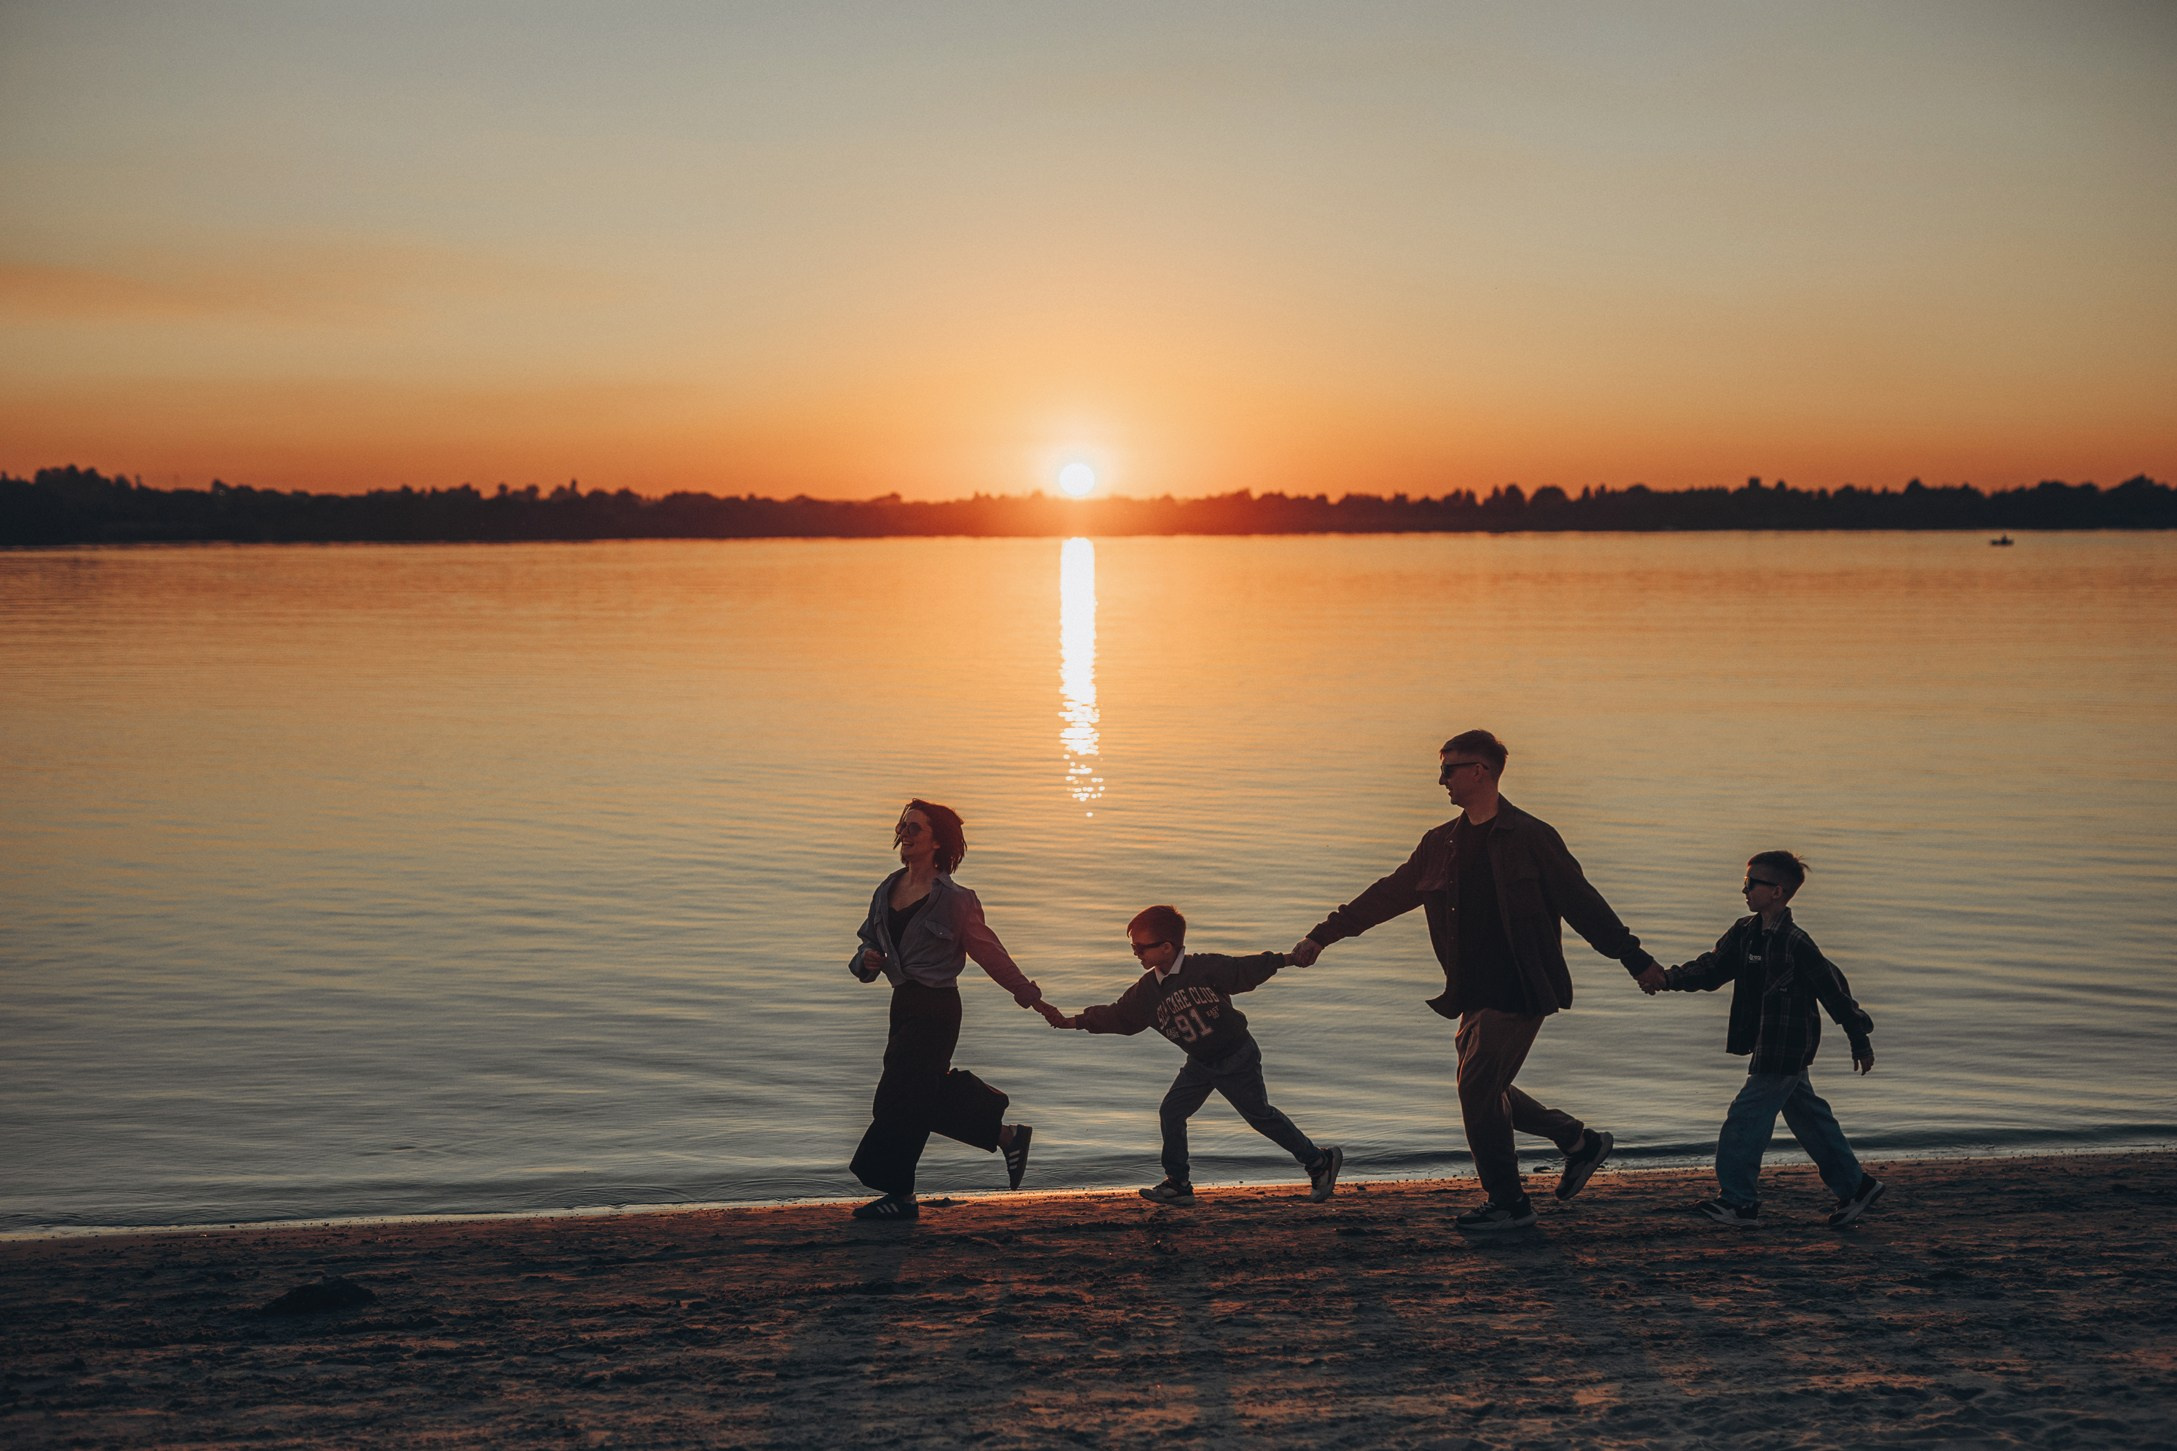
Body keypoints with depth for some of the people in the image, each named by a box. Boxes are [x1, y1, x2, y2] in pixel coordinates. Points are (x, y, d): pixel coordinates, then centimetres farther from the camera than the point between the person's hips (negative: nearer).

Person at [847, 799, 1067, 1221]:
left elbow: (991, 954, -3)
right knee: (933, 1093, 11)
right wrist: (867, 960, -11)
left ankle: (899, 1196, 5)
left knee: (898, 1097, -6)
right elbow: (866, 951, 13)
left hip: (937, 1008, -7)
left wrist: (1033, 999, 1)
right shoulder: (886, 893, 8)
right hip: (904, 1004, 7)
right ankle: (1008, 1134, 28)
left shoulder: (953, 900, -10)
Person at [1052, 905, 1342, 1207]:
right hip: (1200, 1063, 6)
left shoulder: (1205, 967, -20)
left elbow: (1246, 971, -17)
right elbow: (1118, 1015, 8)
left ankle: (1319, 1162, 15)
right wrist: (1078, 1021, 6)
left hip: (1237, 1058, -6)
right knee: (1171, 1113, -1)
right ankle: (1178, 1184, 9)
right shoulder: (1146, 990, -2)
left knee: (1260, 1116, -1)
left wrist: (1283, 959, -24)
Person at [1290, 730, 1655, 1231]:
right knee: (1483, 1089, 10)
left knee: (1478, 1086, -9)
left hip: (1518, 992, -7)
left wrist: (1637, 961, -6)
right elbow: (1386, 896, 16)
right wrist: (1322, 935, 14)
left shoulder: (1530, 837, -7)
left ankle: (1508, 1203, 5)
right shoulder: (1441, 843, 11)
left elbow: (1582, 904, -5)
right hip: (1474, 995, 7)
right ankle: (1580, 1142, 28)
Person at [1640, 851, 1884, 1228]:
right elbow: (1711, 968, 5)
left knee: (1746, 1116, -8)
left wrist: (1860, 1041, -6)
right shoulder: (1745, 933, 7)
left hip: (1785, 1051, -9)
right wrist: (1668, 979, -12)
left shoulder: (1795, 944, -17)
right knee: (1807, 1117, 16)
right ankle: (1855, 1186, 27)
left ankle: (1739, 1200, -1)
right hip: (1769, 1049, 9)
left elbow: (1834, 991, -12)